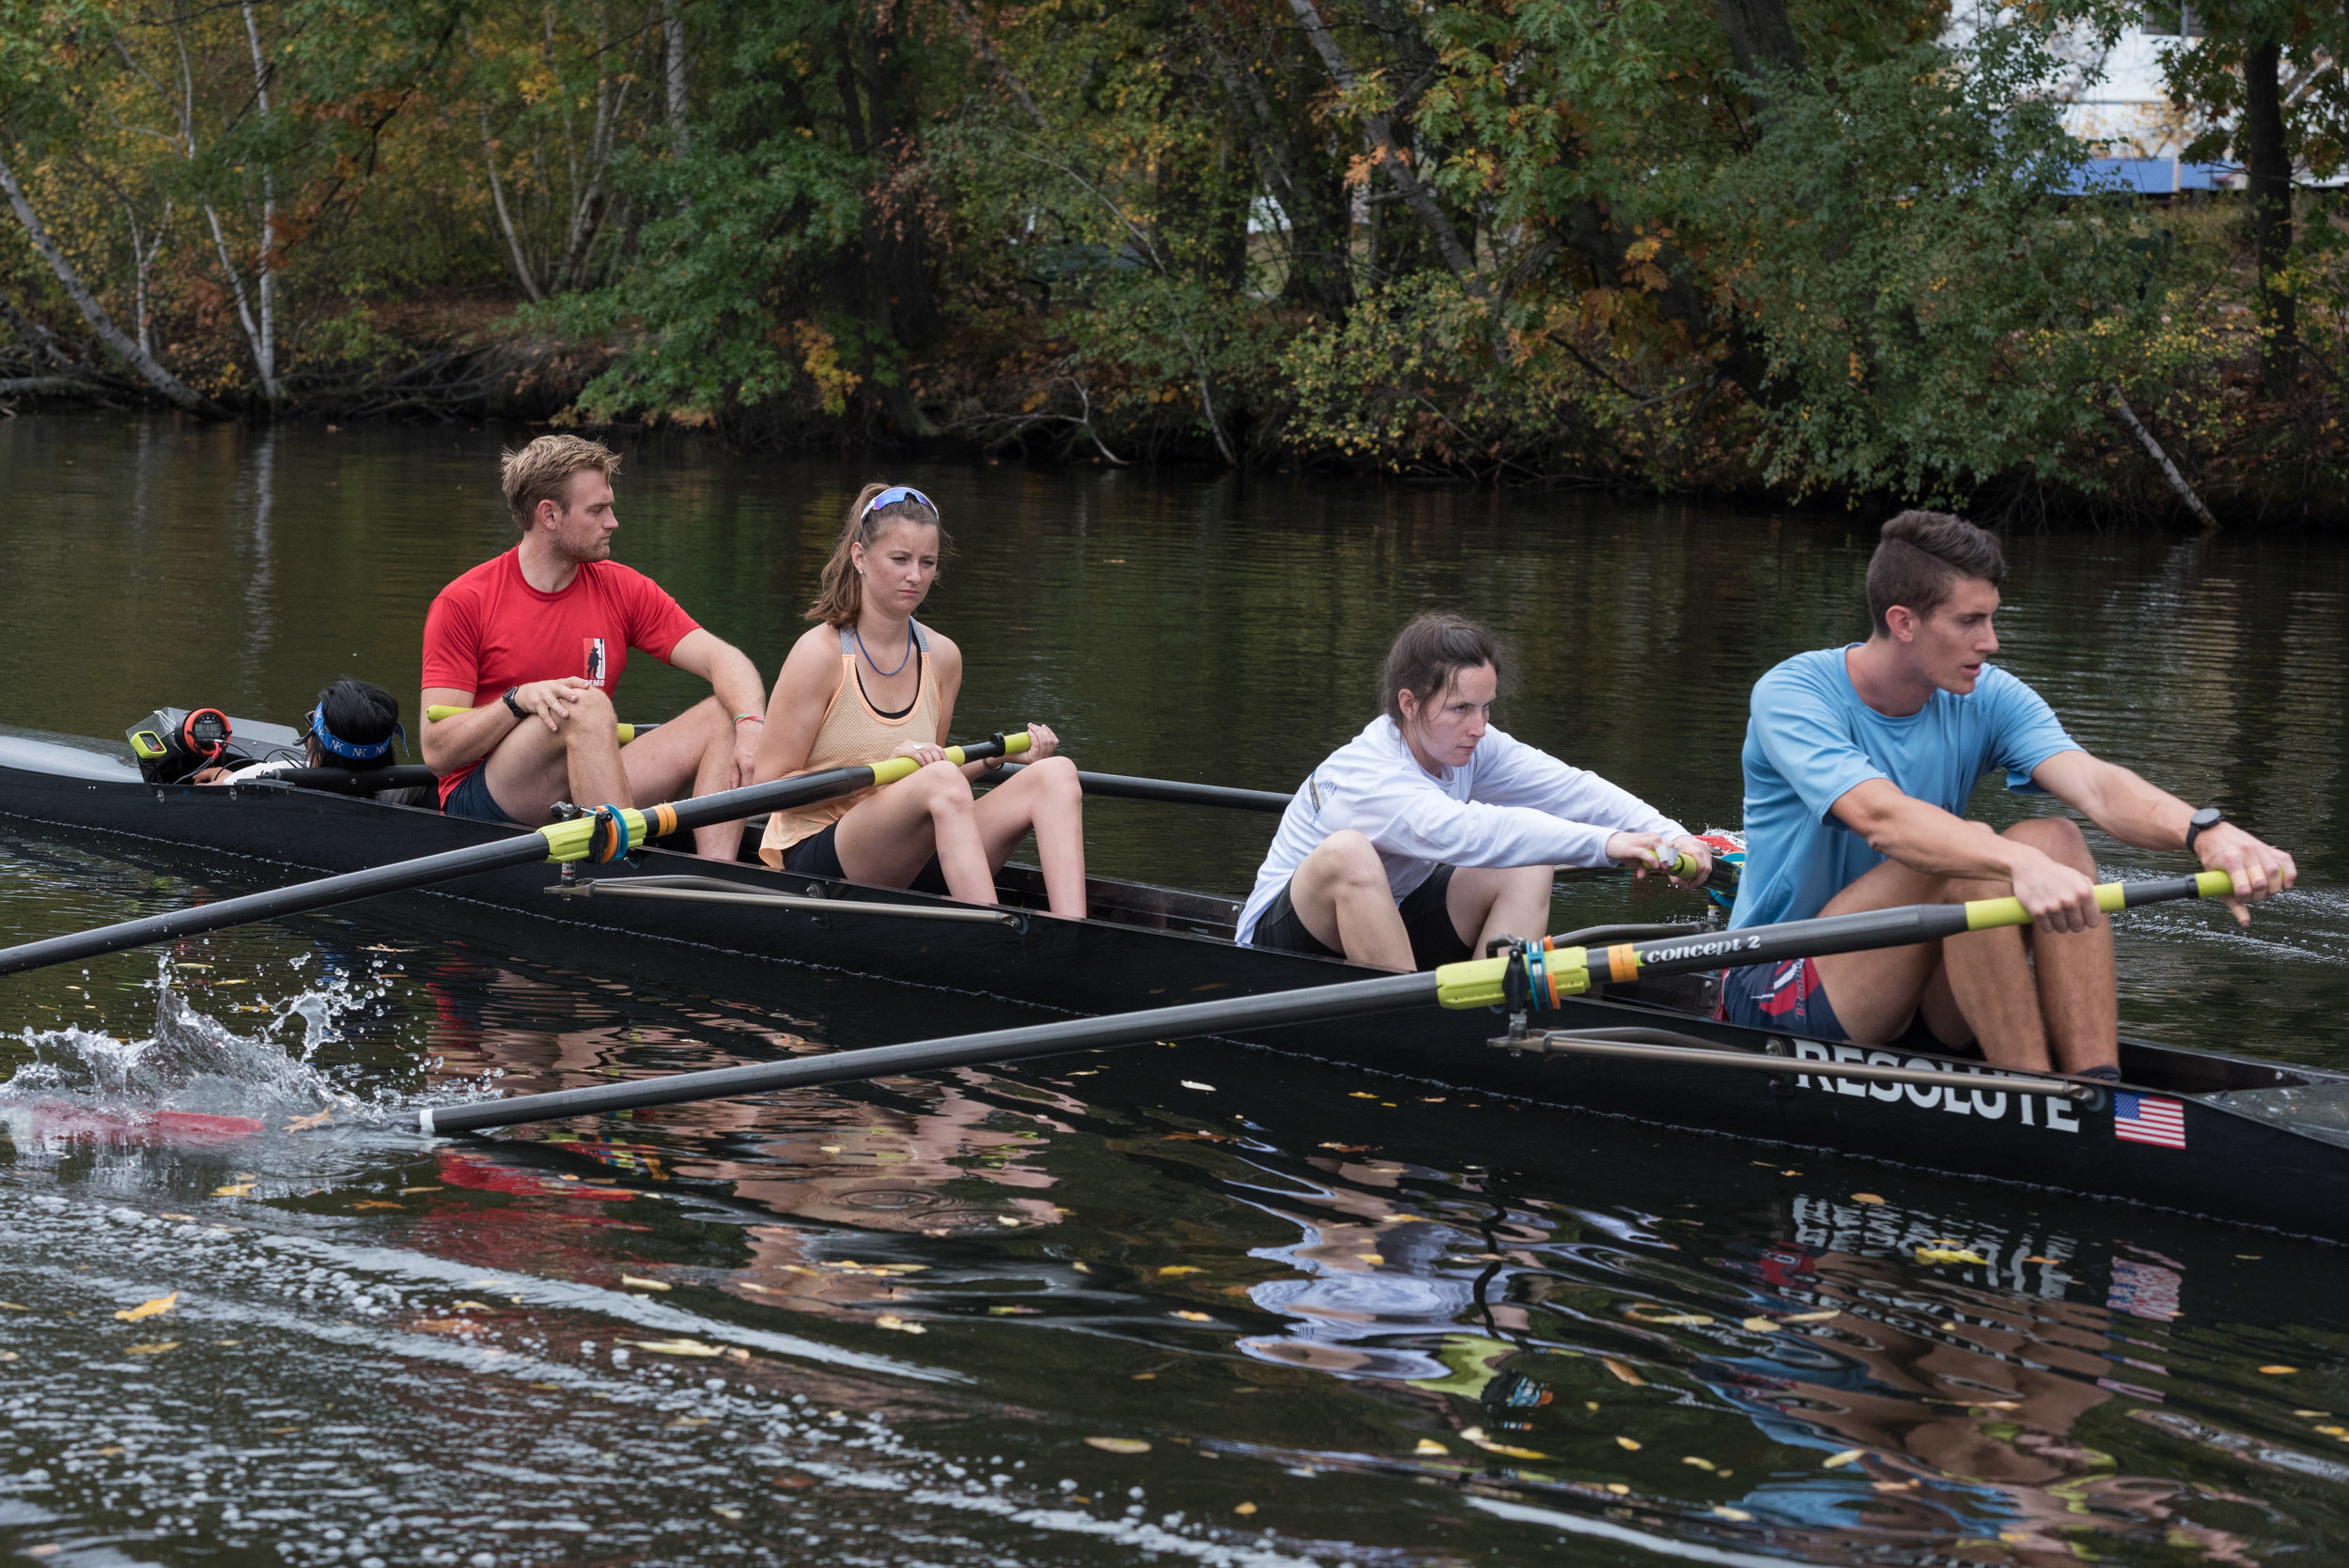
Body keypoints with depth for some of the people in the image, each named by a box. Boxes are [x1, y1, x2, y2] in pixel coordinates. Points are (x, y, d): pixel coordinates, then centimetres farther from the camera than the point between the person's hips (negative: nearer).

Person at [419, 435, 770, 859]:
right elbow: (437, 752, -10)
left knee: (726, 716, -11)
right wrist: (519, 699, -26)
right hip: (480, 803, -5)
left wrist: (752, 724, -22)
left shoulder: (622, 590, 8)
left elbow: (724, 661, -1)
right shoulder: (463, 603, -5)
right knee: (587, 706, -32)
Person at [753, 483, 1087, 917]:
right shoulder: (821, 654, -10)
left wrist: (998, 759, 3)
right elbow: (773, 786, -12)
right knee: (941, 780, -35)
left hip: (908, 867, 7)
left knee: (1055, 774, -15)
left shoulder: (942, 657, 9)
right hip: (816, 861, -7)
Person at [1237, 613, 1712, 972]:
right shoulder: (1365, 777, -32)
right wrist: (1603, 842, -54)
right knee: (1347, 851, -38)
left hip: (1387, 924, 8)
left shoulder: (1468, 744, -7)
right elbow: (1464, 831, -47)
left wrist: (1668, 833, -31)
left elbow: (1569, 788, -15)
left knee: (1528, 870, -8)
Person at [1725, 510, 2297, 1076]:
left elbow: (2095, 786, -19)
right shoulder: (1790, 695, -16)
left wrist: (2205, 832, -41)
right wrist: (2018, 864, -53)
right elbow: (1879, 818, -36)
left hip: (1915, 1005, 5)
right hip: (1779, 997, -5)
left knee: (2053, 837, -19)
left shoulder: (1989, 699, -1)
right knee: (1966, 848, -29)